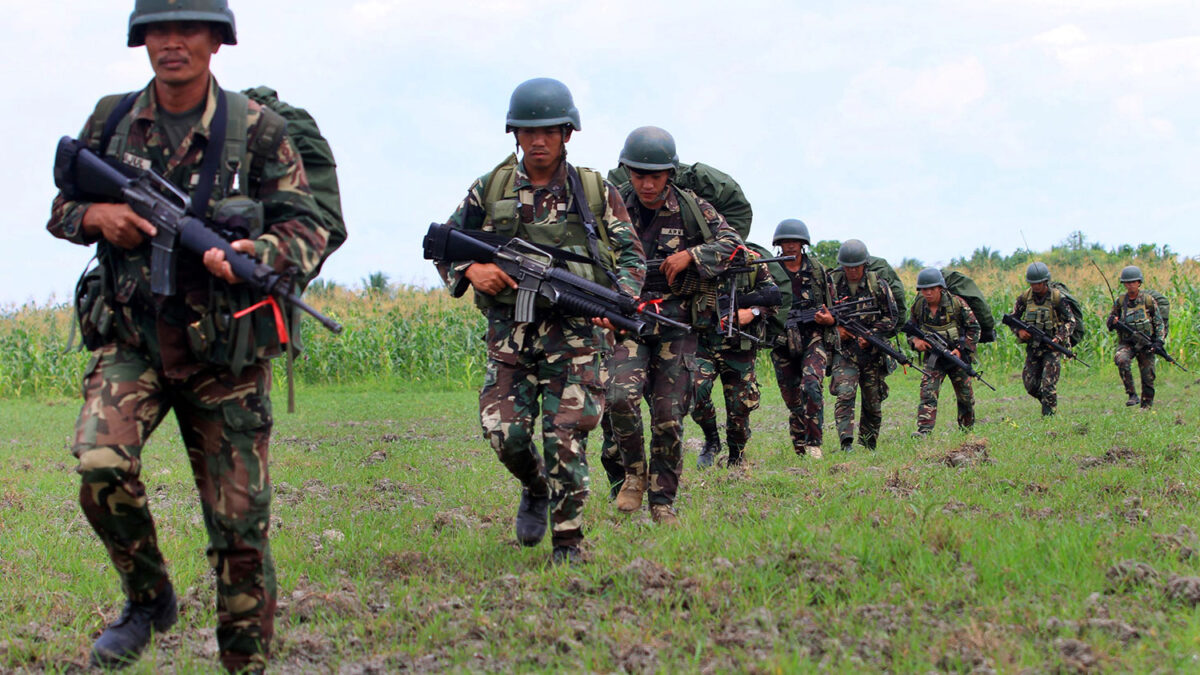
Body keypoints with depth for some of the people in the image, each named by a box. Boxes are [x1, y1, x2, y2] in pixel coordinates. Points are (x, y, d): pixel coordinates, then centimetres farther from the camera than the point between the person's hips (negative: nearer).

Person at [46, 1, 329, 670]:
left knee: (240, 525, 2)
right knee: (102, 466, -24)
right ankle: (148, 599, 2)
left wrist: (257, 252, -25)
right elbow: (61, 209, 15)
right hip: (130, 338, 1)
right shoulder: (111, 120, 4)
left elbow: (309, 228, -4)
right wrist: (98, 215, -9)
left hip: (225, 350, -1)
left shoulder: (257, 128, -4)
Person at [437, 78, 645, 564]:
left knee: (565, 436, -9)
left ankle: (568, 544, 2)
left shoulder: (596, 192, 4)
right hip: (509, 329, 2)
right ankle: (535, 489, 25)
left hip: (574, 329, -1)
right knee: (504, 432, -8)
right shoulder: (489, 189, 6)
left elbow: (632, 258, 7)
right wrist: (471, 269, -8)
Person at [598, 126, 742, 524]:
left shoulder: (691, 208, 1)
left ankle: (663, 501, 12)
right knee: (621, 397, -23)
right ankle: (634, 472, 1)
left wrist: (690, 255, -14)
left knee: (669, 416, -1)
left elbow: (732, 244, -1)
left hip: (676, 323, 0)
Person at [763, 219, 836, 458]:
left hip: (814, 338, -1)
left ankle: (814, 444, -17)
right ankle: (799, 448, 24)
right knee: (793, 401, 6)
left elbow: (833, 305, 16)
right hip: (783, 343, 1)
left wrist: (830, 319, -5)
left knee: (812, 386, -23)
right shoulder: (769, 271, 3)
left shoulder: (817, 270, 7)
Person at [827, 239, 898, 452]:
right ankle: (846, 444, -29)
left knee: (873, 404, 9)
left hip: (872, 352, 2)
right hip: (843, 352, -2)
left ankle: (867, 447, 24)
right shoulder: (831, 284, -1)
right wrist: (834, 327, -8)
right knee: (844, 395, -21)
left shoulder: (878, 285, -1)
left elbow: (891, 317, 3)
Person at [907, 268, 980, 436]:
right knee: (928, 391, -19)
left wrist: (961, 349, -17)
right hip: (933, 357, 1)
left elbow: (974, 328, -8)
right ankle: (924, 430, -26)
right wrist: (915, 341, -13)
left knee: (965, 396, 11)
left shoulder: (956, 303, -14)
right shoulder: (918, 306, -5)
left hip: (957, 356, -1)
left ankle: (967, 429, 31)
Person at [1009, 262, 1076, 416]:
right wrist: (1019, 331, -11)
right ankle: (1048, 403, 32)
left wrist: (1059, 338, -19)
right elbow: (1012, 318, 10)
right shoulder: (1025, 297, 0)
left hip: (1051, 347, -4)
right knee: (1031, 385, 5)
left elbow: (1071, 321, -5)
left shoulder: (1057, 298, -10)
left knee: (1048, 385, -13)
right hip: (1032, 347, 4)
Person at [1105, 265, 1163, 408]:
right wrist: (1113, 322, -12)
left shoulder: (1148, 300, -1)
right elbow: (1110, 324, 12)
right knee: (1121, 360, -31)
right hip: (1126, 343, 0)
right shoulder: (1120, 302, 5)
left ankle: (1147, 406, 17)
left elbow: (1159, 322, 3)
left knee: (1148, 377, 0)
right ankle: (1132, 395, -25)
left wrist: (1159, 341, -9)